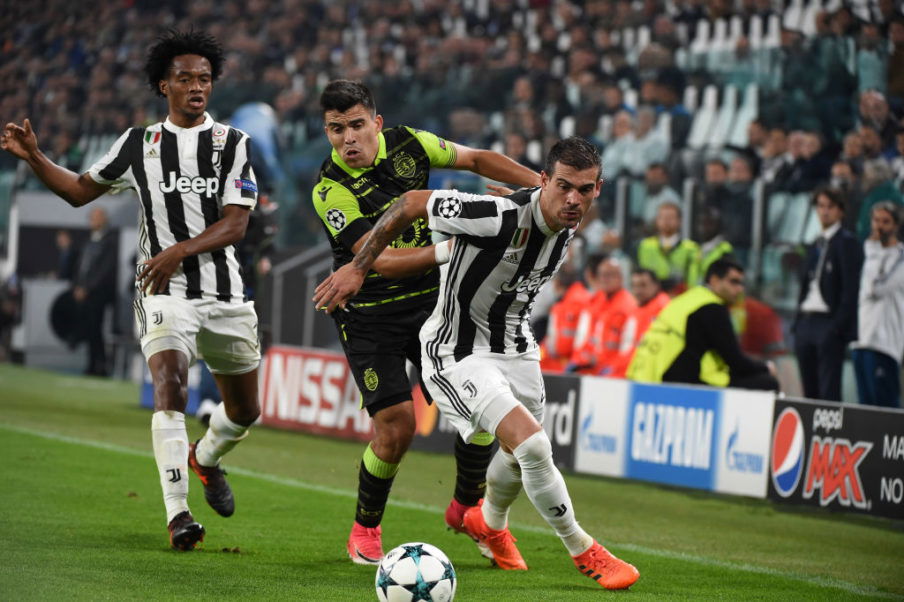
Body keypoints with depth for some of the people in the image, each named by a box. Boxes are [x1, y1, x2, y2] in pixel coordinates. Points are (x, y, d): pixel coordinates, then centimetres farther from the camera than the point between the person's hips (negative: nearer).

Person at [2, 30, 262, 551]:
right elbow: (80, 190, 18)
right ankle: (178, 516, -27)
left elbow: (236, 223, -6)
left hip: (226, 293, 2)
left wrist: (182, 250, -20)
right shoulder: (139, 144, 7)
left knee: (245, 410, 12)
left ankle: (205, 458, 47)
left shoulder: (232, 143, 3)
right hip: (165, 293, -2)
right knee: (170, 386, -25)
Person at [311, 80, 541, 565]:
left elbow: (476, 159, 10)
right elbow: (381, 260, -26)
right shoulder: (331, 190, -19)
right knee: (395, 428, -14)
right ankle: (365, 527, 13)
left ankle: (466, 506, 19)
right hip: (369, 315, -4)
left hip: (429, 301, 5)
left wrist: (541, 185, 2)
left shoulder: (408, 144, -5)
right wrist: (446, 250, -37)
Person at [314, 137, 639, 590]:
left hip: (515, 346, 8)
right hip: (458, 352, -8)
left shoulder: (568, 227, -8)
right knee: (532, 445, -21)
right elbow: (411, 203, -20)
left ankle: (490, 523, 55)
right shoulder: (499, 216, -31)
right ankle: (585, 553, -4)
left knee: (521, 452, 23)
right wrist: (358, 267, -14)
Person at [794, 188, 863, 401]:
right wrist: (798, 323, 11)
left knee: (829, 391, -9)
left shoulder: (847, 243, -4)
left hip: (829, 323, -7)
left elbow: (851, 288, -11)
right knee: (809, 390, 8)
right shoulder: (815, 245, 19)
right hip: (806, 321, 7)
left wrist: (837, 327, -17)